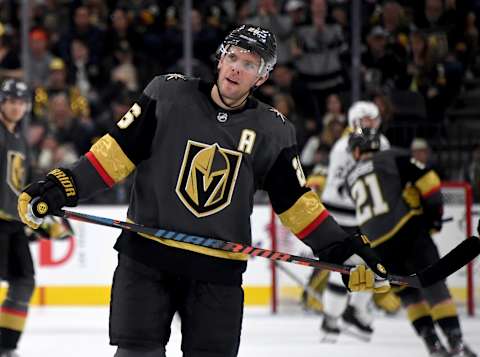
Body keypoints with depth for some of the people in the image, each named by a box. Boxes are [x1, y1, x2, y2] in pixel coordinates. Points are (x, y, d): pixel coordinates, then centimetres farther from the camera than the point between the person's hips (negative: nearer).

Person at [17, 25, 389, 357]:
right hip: (147, 258, -2)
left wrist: (343, 248, 1)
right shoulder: (168, 95, -3)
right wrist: (61, 187, -11)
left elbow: (295, 200, 9)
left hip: (219, 271, 2)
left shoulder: (272, 130, 4)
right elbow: (118, 150, -1)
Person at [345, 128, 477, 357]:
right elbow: (427, 179, -4)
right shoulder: (392, 158, 8)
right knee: (432, 285, -3)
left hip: (375, 244, 4)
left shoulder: (351, 179, 22)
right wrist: (434, 211, 7)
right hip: (407, 230, -4)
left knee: (408, 293, 16)